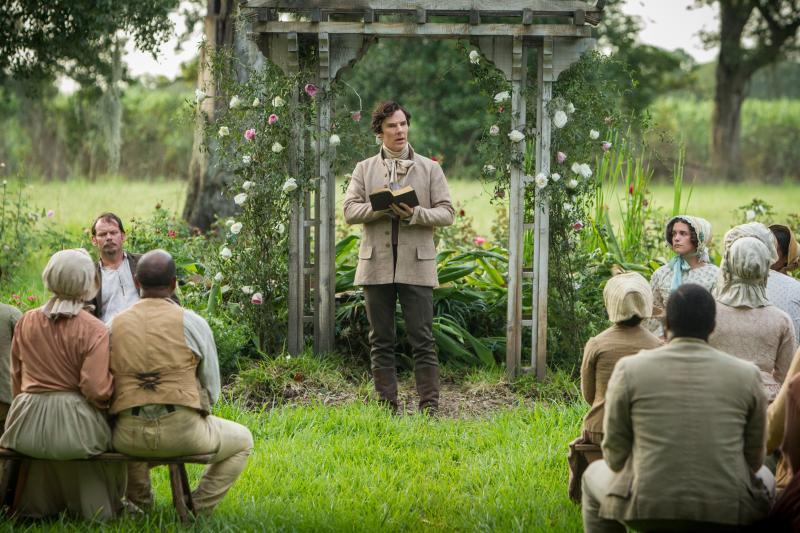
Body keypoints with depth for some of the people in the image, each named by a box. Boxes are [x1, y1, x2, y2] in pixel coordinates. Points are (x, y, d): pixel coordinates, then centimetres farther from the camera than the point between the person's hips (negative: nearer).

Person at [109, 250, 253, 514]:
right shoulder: (193, 323, -3)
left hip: (128, 437, 4)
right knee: (241, 440, 23)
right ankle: (198, 508, 10)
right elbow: (212, 391, 3)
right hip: (183, 431, -4)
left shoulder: (115, 324, 5)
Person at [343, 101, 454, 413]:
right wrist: (380, 207, -14)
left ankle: (429, 407, -4)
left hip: (416, 265, -2)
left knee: (422, 340, -5)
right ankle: (387, 407, 9)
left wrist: (415, 214, -14)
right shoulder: (364, 169, 12)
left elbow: (446, 212, 4)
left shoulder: (429, 168, 10)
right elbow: (350, 211, 3)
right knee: (381, 341, 4)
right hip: (376, 265, 2)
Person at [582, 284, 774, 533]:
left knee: (596, 475, 32)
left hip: (648, 508, -1)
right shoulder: (746, 375, -1)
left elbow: (615, 455, 2)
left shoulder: (630, 370, -4)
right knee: (764, 478, 36)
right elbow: (753, 458, 7)